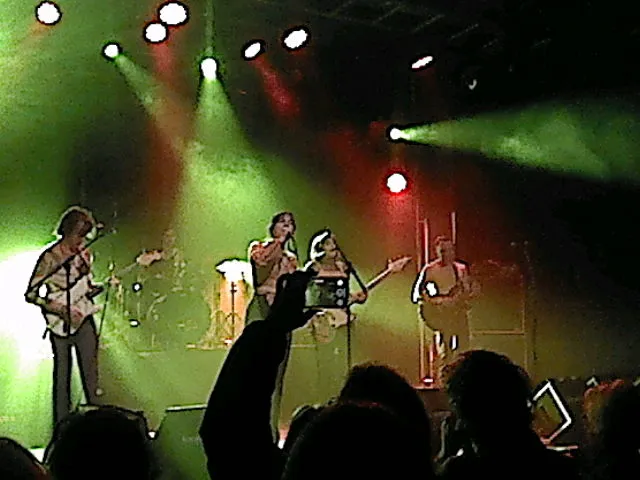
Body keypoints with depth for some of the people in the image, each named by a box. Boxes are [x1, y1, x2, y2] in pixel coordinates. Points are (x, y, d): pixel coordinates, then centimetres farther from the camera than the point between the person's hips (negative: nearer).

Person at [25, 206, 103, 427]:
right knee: (62, 376, 2)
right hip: (61, 326, -5)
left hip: (85, 319, 5)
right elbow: (31, 294, -11)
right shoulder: (50, 257, -11)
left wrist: (103, 285, -1)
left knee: (91, 374, 7)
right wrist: (62, 310, -17)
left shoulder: (84, 254, 8)